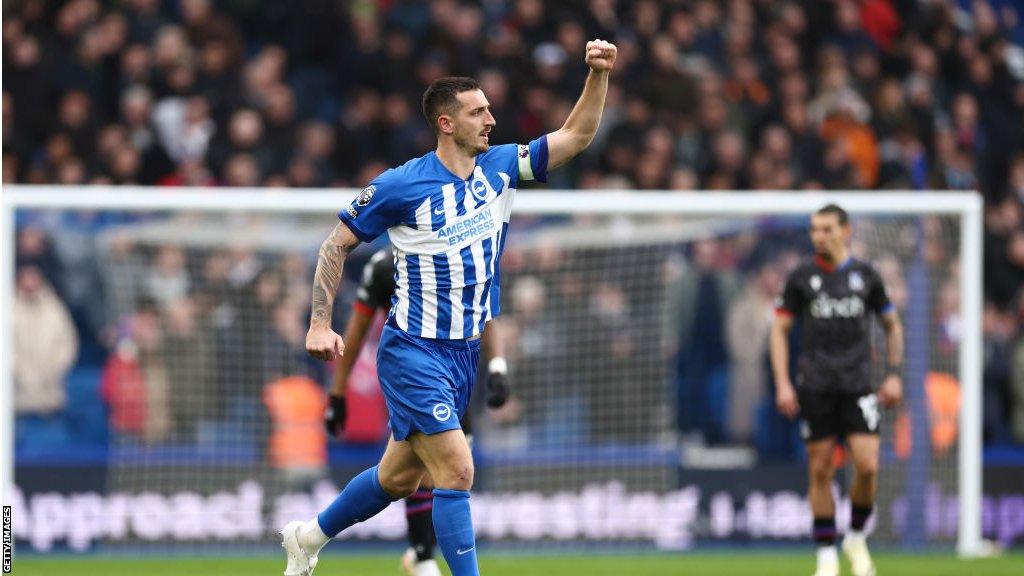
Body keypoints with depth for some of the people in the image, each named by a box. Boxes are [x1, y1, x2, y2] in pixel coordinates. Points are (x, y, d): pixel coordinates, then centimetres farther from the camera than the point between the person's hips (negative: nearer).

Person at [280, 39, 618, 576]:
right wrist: (319, 323, -9)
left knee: (398, 477, 16)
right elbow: (337, 244, -3)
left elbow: (575, 136, 4)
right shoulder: (400, 185, -12)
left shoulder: (499, 168, 3)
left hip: (467, 352, 7)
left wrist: (598, 75, -11)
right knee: (457, 470, -18)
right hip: (414, 351, -7)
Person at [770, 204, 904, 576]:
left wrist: (894, 374, 8)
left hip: (857, 386, 0)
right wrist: (782, 384, -2)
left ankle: (856, 539, 11)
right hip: (815, 388, 0)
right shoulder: (801, 278, 4)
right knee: (820, 471, -1)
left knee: (868, 466, -12)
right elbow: (780, 330, 7)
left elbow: (893, 326, 17)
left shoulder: (866, 276, 6)